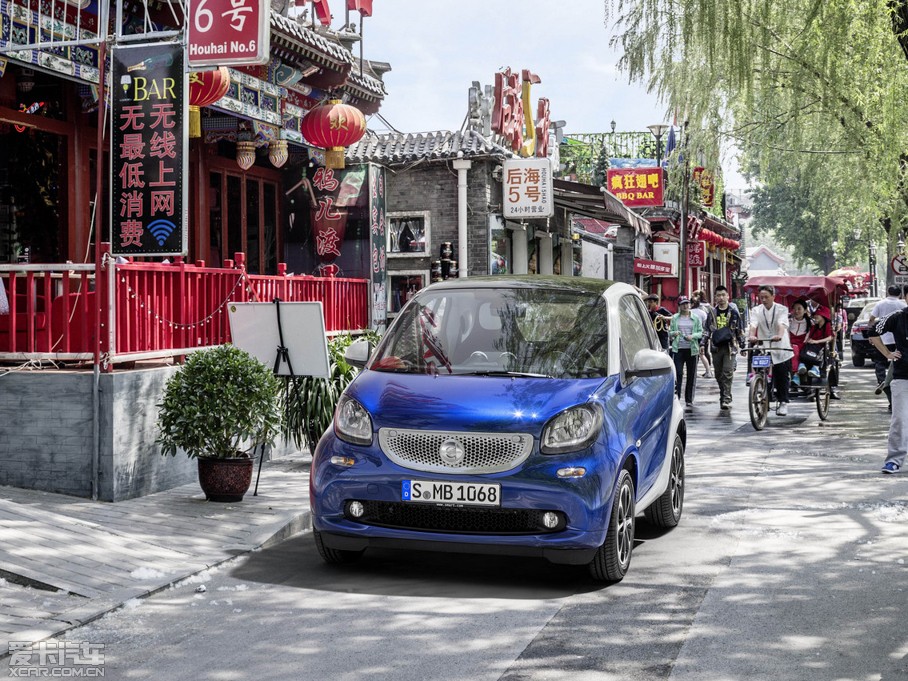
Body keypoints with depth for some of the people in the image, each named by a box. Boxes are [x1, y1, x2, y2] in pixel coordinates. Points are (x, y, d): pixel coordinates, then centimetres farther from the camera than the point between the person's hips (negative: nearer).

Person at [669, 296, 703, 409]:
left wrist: (693, 336, -13)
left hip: (692, 349, 1)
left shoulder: (696, 318, 7)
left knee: (691, 375, 4)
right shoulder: (674, 318, 7)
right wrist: (673, 333, -12)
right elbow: (669, 332, 10)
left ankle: (689, 400, 13)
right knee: (678, 373, -9)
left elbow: (700, 332, 6)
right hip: (678, 349, -1)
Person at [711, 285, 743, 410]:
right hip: (716, 347, 3)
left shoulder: (734, 311, 4)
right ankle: (724, 396, 20)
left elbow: (740, 329, 8)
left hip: (730, 346, -3)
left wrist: (741, 345, 5)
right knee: (718, 374, 7)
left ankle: (726, 399, -16)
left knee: (728, 373, -14)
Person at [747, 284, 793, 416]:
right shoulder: (756, 310, 3)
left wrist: (779, 335, -43)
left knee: (782, 377, 1)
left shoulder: (781, 309, -3)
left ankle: (783, 403, 10)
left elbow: (782, 324, -21)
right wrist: (751, 336, -37)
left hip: (780, 348, -2)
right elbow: (753, 325, -14)